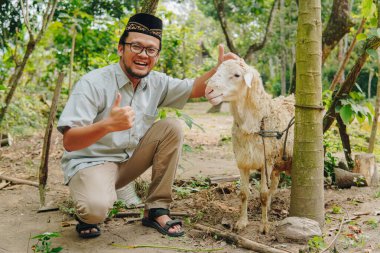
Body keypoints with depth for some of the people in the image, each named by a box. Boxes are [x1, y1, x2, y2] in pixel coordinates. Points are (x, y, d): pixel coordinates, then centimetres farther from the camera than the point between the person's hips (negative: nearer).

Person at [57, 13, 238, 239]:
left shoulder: (157, 83, -3)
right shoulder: (93, 83, -21)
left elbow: (195, 89, 6)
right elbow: (69, 142, -27)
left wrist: (220, 68, -14)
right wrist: (108, 124, -45)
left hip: (130, 159, 6)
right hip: (90, 162, -6)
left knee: (172, 128, -12)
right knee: (97, 208, -36)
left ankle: (156, 209, -4)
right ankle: (88, 212, 6)